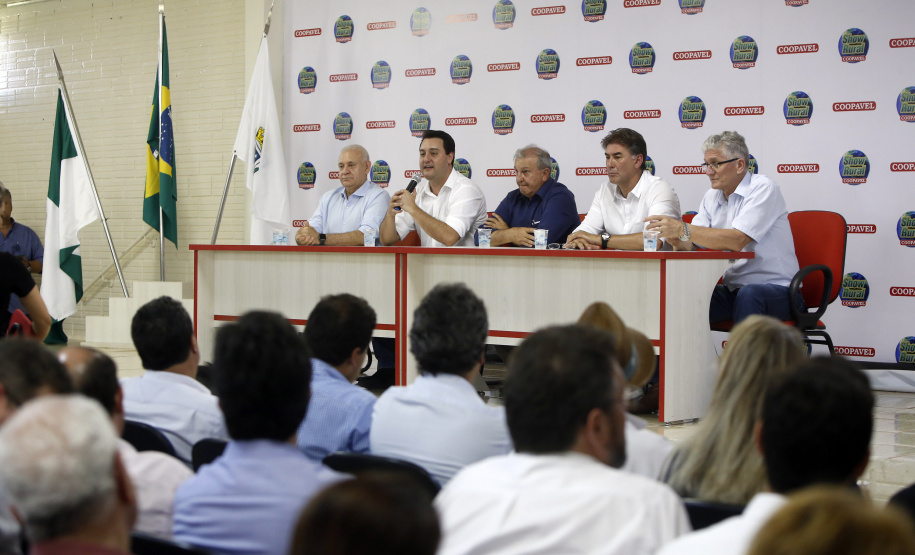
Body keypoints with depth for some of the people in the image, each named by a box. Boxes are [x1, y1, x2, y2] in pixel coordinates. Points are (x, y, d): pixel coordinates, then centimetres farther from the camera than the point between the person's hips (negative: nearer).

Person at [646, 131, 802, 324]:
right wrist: (676, 239, -18)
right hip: (733, 290, 5)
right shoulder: (712, 197, 14)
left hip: (776, 290, -5)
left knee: (748, 294, -38)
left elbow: (737, 241, -23)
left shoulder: (763, 189, -9)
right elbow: (692, 247, 5)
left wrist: (683, 230, -27)